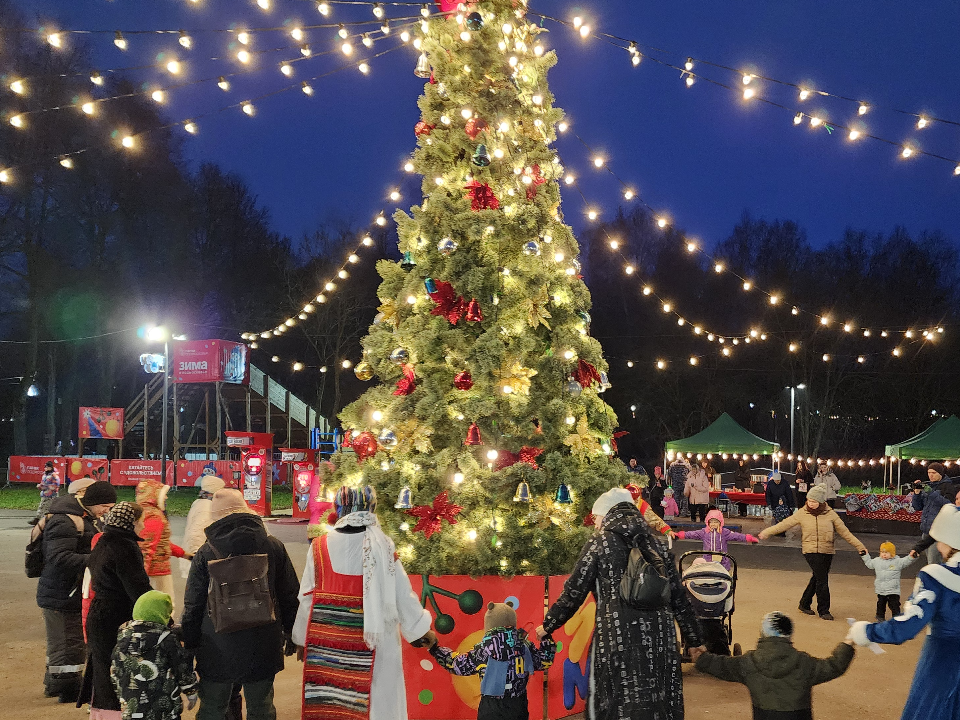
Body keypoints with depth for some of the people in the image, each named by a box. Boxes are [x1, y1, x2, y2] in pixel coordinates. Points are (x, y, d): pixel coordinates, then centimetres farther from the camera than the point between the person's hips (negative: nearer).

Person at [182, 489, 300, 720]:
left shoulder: (206, 553, -8)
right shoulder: (274, 547, -3)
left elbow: (192, 605, -3)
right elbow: (290, 598, 4)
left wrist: (189, 645, 8)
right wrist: (291, 636, 16)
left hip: (217, 649, -1)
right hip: (262, 649, 1)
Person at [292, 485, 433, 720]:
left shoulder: (320, 546, -2)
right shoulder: (381, 545, -8)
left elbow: (307, 597, 5)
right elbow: (401, 593, -2)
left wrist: (301, 640, 17)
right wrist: (421, 629, 10)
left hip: (325, 638, 2)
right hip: (370, 640, -2)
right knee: (376, 700, 4)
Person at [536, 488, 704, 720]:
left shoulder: (599, 542, 2)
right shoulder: (657, 544, 13)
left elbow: (573, 592, 1)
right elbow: (679, 598, 14)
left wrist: (548, 625, 14)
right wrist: (695, 639, 22)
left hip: (617, 637, -4)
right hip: (658, 636, 4)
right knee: (658, 699, 9)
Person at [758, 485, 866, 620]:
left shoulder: (830, 514, 2)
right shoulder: (802, 513, -1)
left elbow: (844, 531, 6)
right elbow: (785, 524, -1)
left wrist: (859, 546, 5)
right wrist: (767, 532, -7)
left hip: (827, 551, 3)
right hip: (811, 551, -3)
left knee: (817, 579, 10)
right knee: (822, 580, -9)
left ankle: (804, 604, 29)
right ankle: (824, 610, 2)